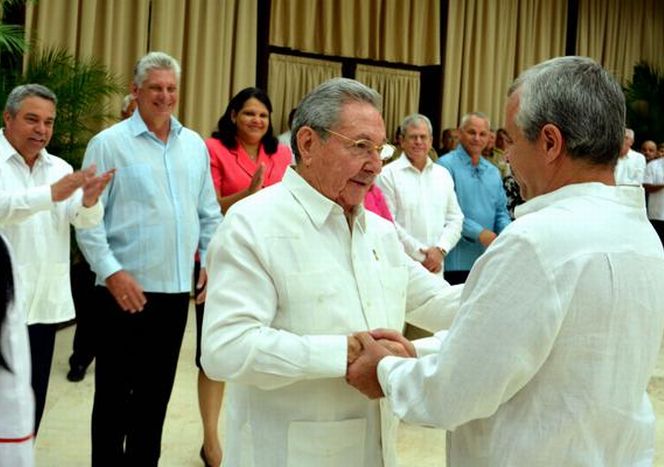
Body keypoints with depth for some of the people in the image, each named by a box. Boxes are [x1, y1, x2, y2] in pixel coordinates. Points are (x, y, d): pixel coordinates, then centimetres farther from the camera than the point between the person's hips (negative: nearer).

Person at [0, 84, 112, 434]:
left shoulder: (60, 168, 10)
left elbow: (84, 221, -3)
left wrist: (89, 201, -25)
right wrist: (51, 193, -36)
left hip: (46, 302, 5)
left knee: (32, 398, 13)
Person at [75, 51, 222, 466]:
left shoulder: (195, 145, 11)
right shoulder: (109, 143, -4)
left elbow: (209, 213, 15)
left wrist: (212, 260, 6)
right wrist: (112, 272, -14)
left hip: (176, 287, 5)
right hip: (126, 289, -4)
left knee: (156, 389, 14)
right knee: (115, 390, 6)